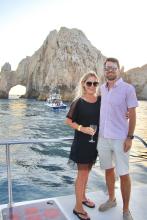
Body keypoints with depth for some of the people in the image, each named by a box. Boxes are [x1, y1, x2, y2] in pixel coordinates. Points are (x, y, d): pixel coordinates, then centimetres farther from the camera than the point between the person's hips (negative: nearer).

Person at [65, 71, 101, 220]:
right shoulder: (78, 102, -12)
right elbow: (68, 121, -6)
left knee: (87, 171, 20)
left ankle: (83, 197, 40)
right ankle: (78, 207, 17)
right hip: (81, 141, -5)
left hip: (95, 141, 5)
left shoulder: (101, 100, 0)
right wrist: (82, 128, -20)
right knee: (82, 173, 2)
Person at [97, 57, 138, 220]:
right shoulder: (102, 89, 7)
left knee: (123, 174, 4)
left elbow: (132, 114, -7)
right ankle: (111, 199, 38)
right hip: (103, 137, 5)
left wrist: (130, 137, -11)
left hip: (120, 138, -4)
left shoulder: (128, 88, -8)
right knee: (108, 170, 17)